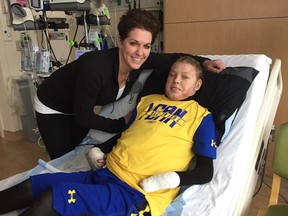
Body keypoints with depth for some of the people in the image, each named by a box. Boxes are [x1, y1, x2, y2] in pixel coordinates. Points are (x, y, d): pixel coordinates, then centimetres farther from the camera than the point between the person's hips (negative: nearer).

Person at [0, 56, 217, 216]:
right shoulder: (148, 100, 18)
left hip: (137, 193, -6)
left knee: (55, 196, -23)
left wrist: (170, 179, -16)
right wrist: (97, 150, 10)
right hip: (104, 174, 6)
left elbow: (205, 172, -1)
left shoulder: (202, 115, 2)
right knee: (29, 186, 1)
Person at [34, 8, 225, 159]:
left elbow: (173, 57, -6)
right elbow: (83, 117, -29)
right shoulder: (94, 67, -41)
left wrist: (204, 62, -19)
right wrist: (122, 124, -22)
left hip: (82, 107, 5)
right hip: (52, 108, -4)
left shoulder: (139, 61, -23)